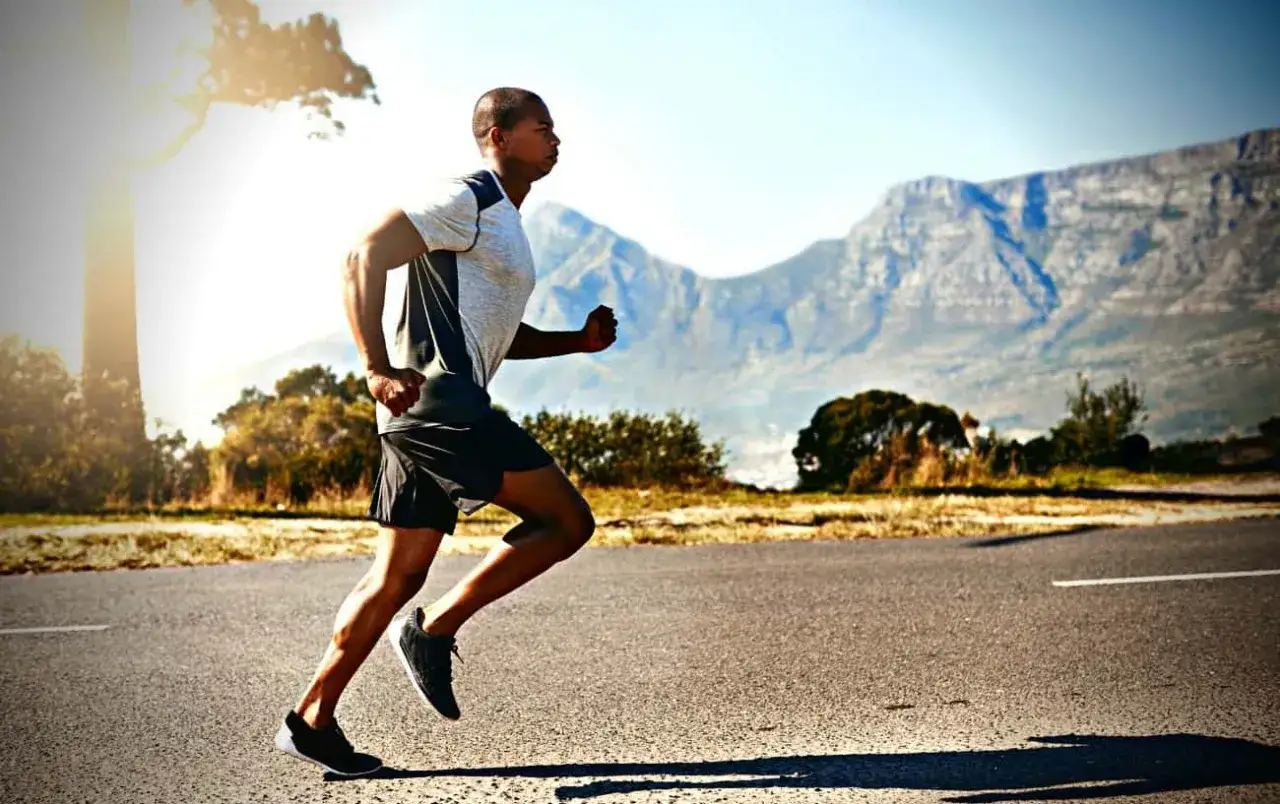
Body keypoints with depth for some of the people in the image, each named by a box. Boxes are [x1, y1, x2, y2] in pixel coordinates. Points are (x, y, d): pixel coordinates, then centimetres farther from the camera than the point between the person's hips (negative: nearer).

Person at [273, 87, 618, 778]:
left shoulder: (505, 223, 25)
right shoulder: (466, 199, -5)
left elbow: (499, 335, 33)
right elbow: (364, 259, -15)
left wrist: (578, 341, 19)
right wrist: (379, 370, -23)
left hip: (430, 411, 10)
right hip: (437, 395, -10)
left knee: (398, 575, 9)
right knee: (566, 521, -9)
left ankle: (312, 719, 12)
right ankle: (435, 631, -7)